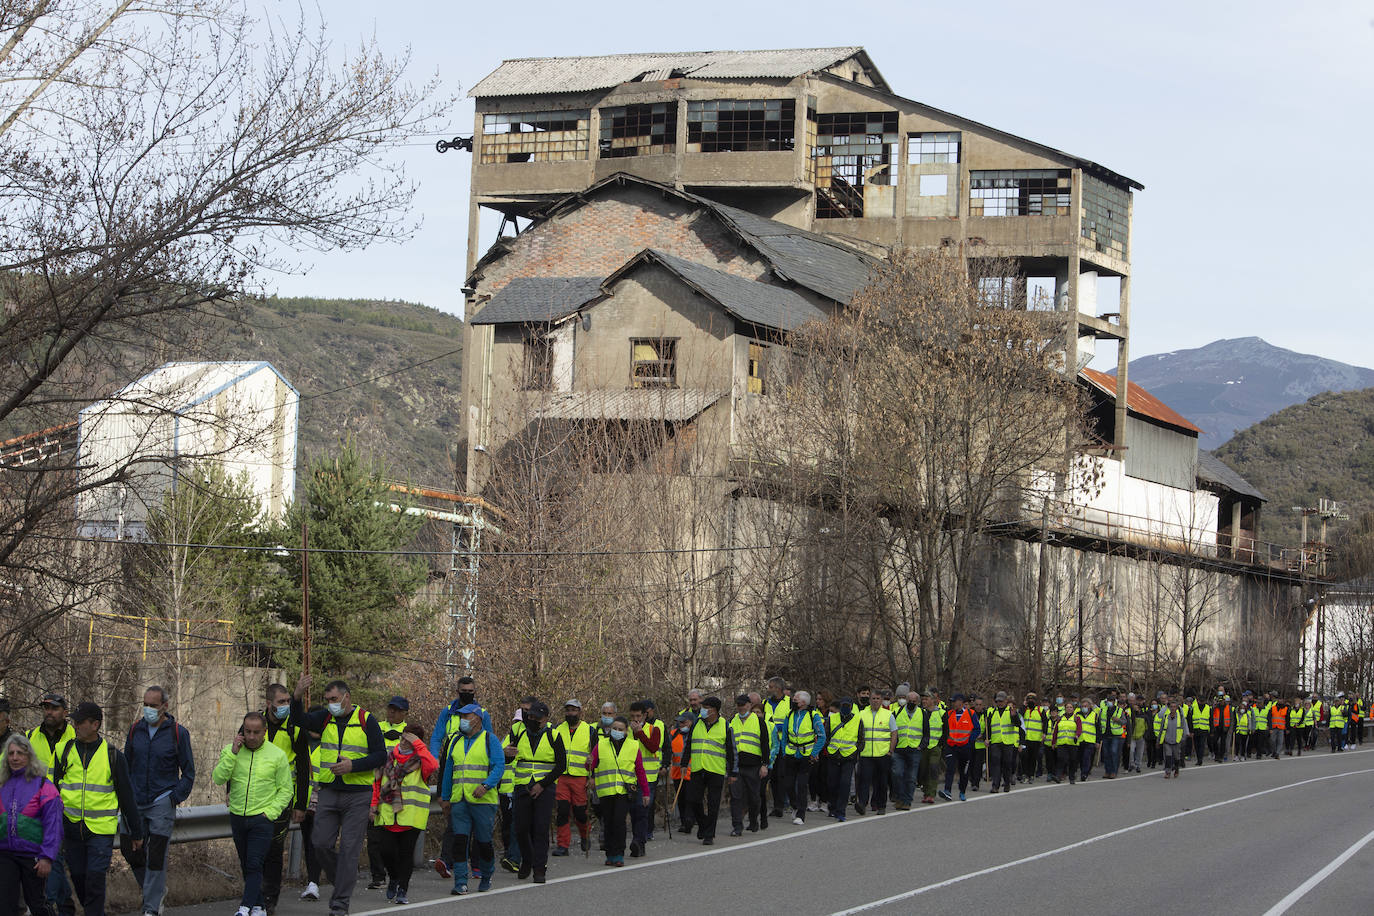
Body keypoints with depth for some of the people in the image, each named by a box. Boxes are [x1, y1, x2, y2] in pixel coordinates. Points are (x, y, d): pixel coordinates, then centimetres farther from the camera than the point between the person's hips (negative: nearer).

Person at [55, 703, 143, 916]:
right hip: (71, 827, 3)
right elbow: (53, 788, 12)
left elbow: (127, 796, 5)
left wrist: (136, 833, 7)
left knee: (95, 880, -12)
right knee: (79, 879, 10)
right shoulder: (66, 751, 5)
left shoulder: (112, 756, -1)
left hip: (101, 829, -3)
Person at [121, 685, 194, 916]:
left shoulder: (178, 732, -5)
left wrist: (176, 797, -8)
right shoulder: (136, 729, 6)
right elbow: (126, 764, 18)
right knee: (129, 849, 3)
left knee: (156, 856, -5)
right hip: (136, 801, 4)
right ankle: (157, 889, 27)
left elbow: (188, 771, 1)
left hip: (162, 802, -4)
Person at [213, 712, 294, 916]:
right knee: (246, 865, 11)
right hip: (237, 817, 4)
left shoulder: (277, 755, -3)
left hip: (262, 818, -4)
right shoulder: (230, 751, 2)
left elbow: (286, 789, 2)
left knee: (254, 865, -14)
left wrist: (271, 812, -9)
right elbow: (218, 779, -10)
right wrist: (233, 753, -16)